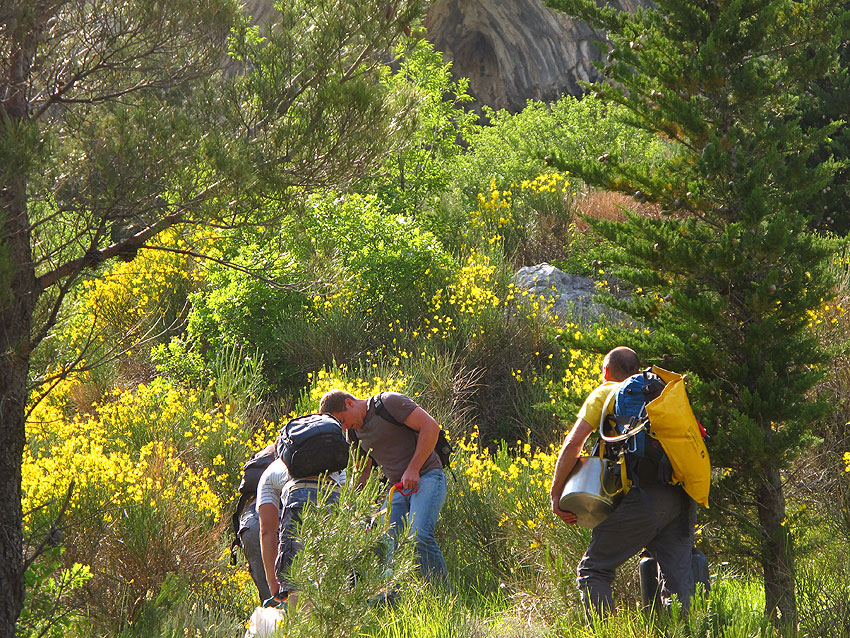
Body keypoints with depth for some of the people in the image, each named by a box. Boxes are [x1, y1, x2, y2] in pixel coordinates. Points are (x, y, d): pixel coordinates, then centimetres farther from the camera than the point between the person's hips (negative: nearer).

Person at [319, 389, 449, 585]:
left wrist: (413, 469, -16)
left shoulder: (389, 403, -7)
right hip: (397, 489, 8)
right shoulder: (355, 432, 16)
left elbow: (431, 426, -13)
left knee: (420, 536, -26)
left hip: (426, 477, -8)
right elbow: (364, 473, 27)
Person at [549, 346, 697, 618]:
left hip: (643, 494, -5)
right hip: (681, 494, 5)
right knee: (678, 577, 7)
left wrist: (555, 493, 8)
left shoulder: (606, 393, 13)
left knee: (594, 569, 4)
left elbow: (573, 443, 2)